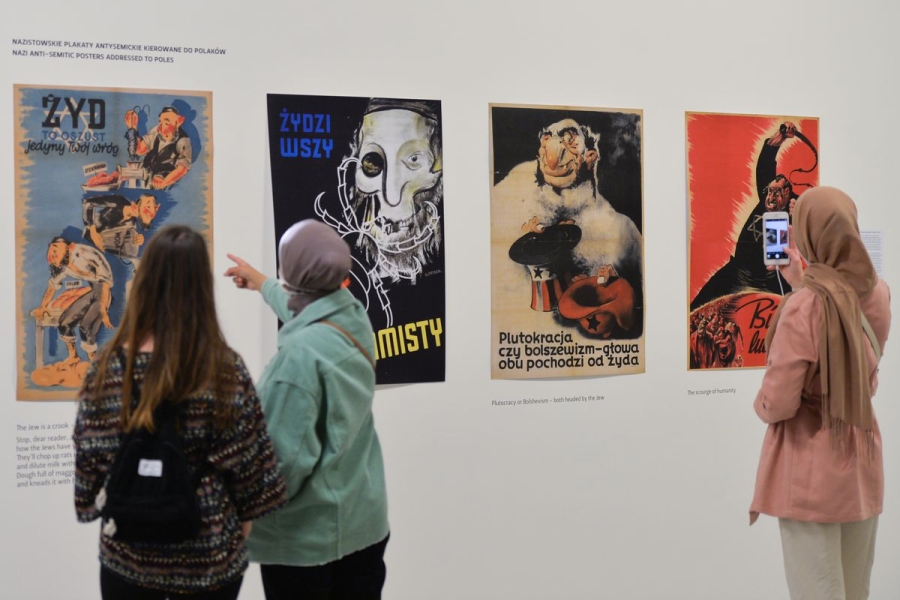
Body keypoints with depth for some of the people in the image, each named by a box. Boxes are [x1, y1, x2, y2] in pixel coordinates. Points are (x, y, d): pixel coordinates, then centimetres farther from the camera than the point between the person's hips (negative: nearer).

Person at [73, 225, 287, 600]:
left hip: (128, 552, 1)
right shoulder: (226, 369, -15)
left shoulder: (111, 366, -12)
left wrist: (104, 510, 11)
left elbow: (90, 455, -5)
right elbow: (247, 461, -8)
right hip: (210, 555, -1)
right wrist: (240, 528, 6)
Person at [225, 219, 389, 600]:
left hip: (305, 537, -7)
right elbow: (307, 307, 22)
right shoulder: (354, 319, -3)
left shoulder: (301, 354, -26)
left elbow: (287, 457, -26)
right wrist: (262, 284, 39)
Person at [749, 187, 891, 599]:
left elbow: (778, 403, -20)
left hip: (813, 472, -6)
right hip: (863, 464, 6)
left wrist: (761, 403, 1)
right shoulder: (878, 294, -2)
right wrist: (801, 285, 18)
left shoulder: (805, 306, -22)